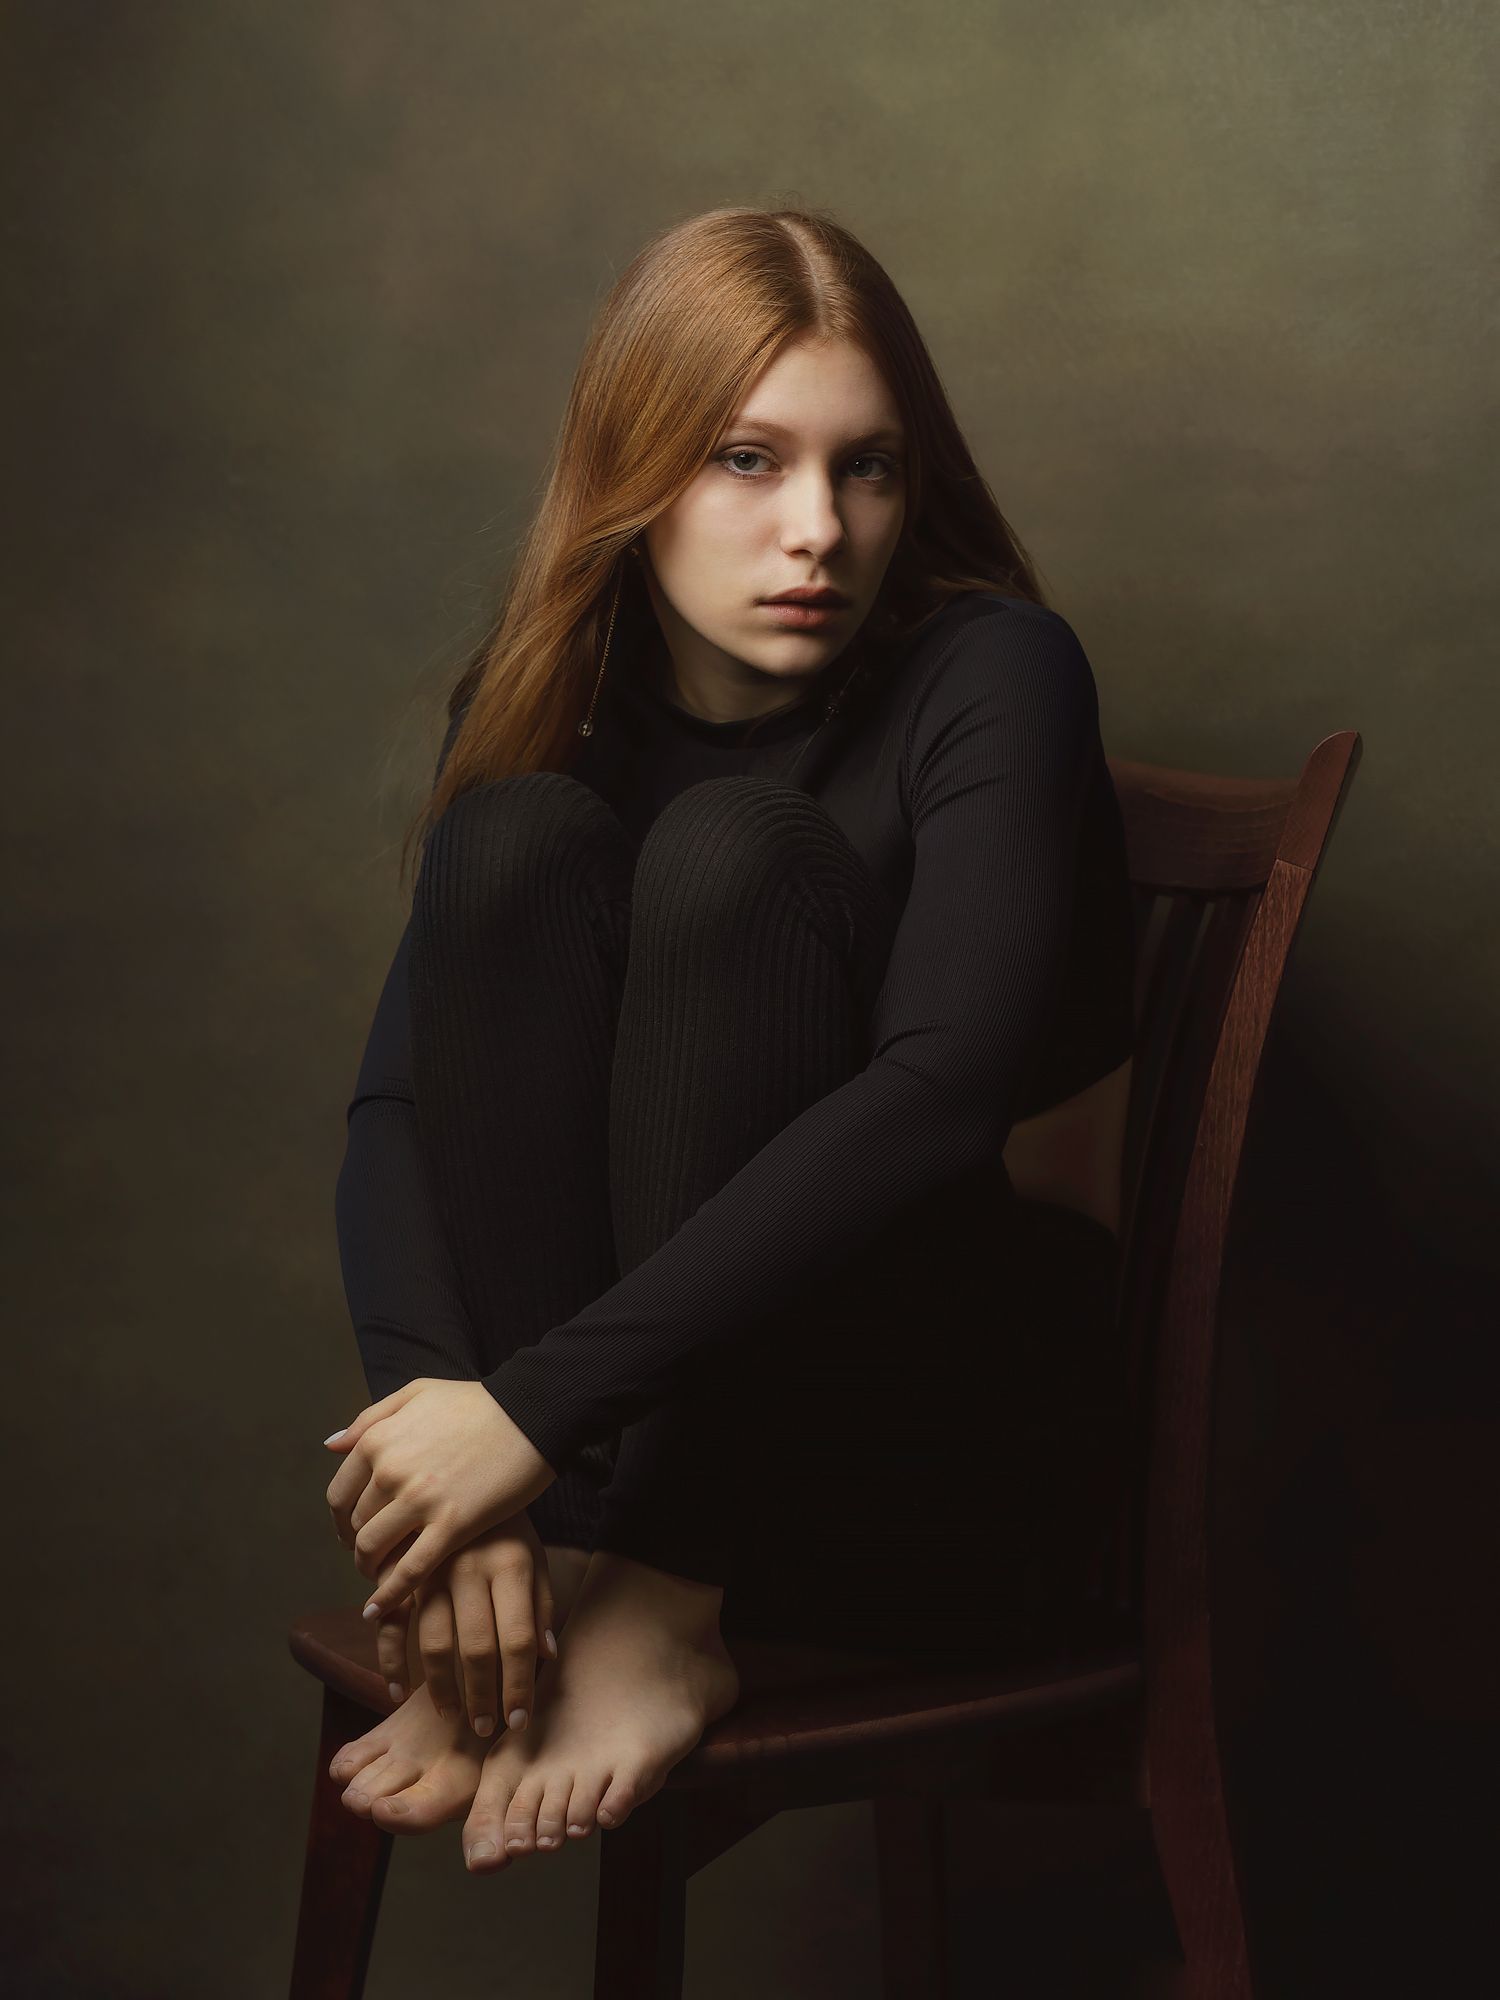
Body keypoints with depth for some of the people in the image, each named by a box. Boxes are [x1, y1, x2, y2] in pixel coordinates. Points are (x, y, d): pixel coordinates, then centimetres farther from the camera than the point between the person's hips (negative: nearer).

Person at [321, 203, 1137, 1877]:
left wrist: (536, 1398, -34)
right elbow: (399, 1100, -11)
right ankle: (527, 1599, -23)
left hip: (955, 1453, -3)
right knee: (517, 841, -19)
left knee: (729, 855, -25)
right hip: (635, 1420, 4)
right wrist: (446, 1452, -30)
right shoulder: (541, 707, 1)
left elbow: (945, 1096, -28)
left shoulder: (991, 676, -12)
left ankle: (663, 1613, -27)